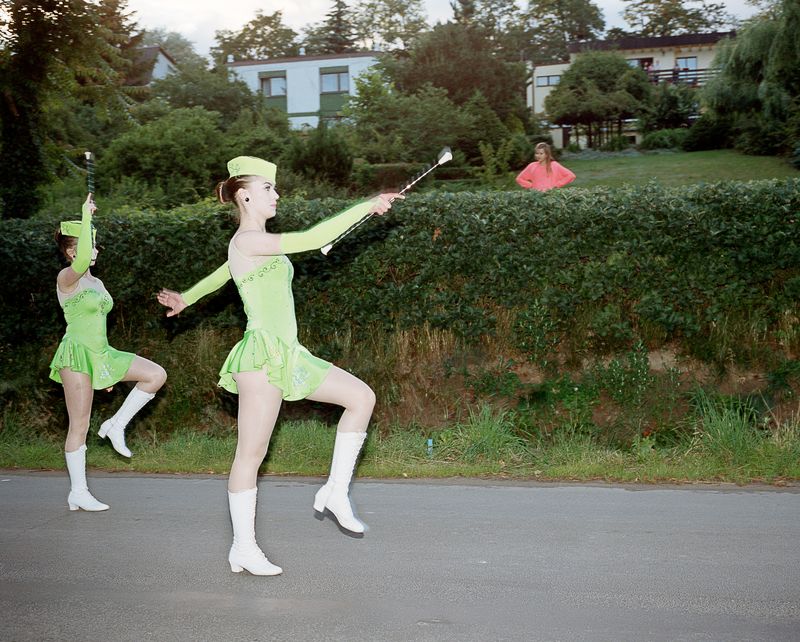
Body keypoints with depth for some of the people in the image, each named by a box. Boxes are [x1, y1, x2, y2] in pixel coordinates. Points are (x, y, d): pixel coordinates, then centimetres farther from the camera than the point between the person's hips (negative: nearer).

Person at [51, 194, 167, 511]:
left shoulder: (96, 282, 14)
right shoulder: (66, 278, -9)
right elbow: (83, 259, -35)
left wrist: (106, 369, 22)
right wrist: (86, 217, -29)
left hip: (101, 353, 8)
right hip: (76, 354, -8)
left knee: (156, 374, -4)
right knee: (80, 425, -2)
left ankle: (116, 425, 5)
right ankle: (78, 493, 9)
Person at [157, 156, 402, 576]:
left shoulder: (256, 243, 19)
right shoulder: (247, 240, -10)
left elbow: (224, 272, 36)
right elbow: (309, 239, -20)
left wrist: (187, 298, 52)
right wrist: (367, 207, -16)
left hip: (288, 356, 10)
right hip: (262, 356, -10)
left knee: (361, 396, 3)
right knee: (251, 453, -3)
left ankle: (335, 493, 7)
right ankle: (243, 549, 7)